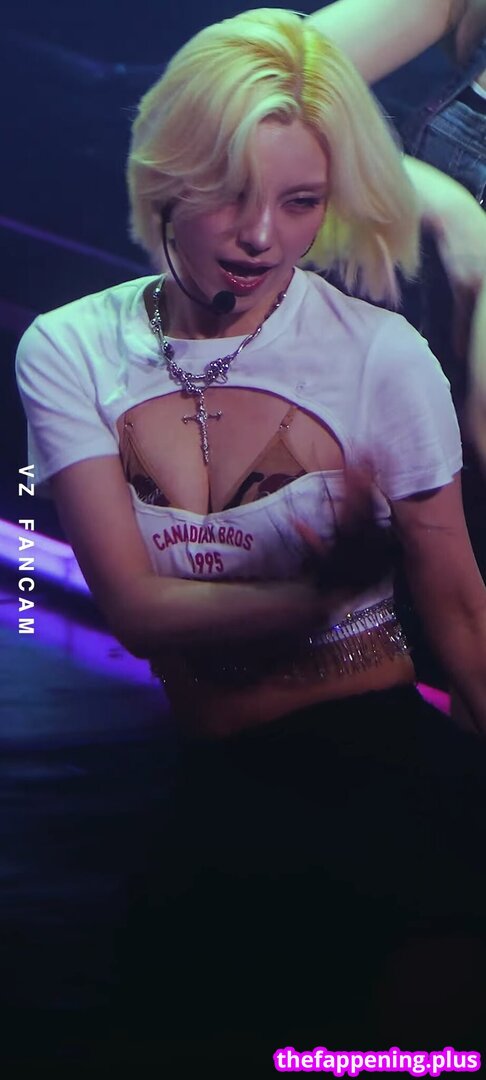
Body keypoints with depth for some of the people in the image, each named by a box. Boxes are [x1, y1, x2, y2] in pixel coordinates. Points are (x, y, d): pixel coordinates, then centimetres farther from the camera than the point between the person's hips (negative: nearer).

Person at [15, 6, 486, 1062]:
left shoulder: (382, 357, -8)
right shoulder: (69, 352, -3)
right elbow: (136, 607, -9)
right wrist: (322, 594, -20)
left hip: (368, 748, -2)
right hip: (191, 765, 2)